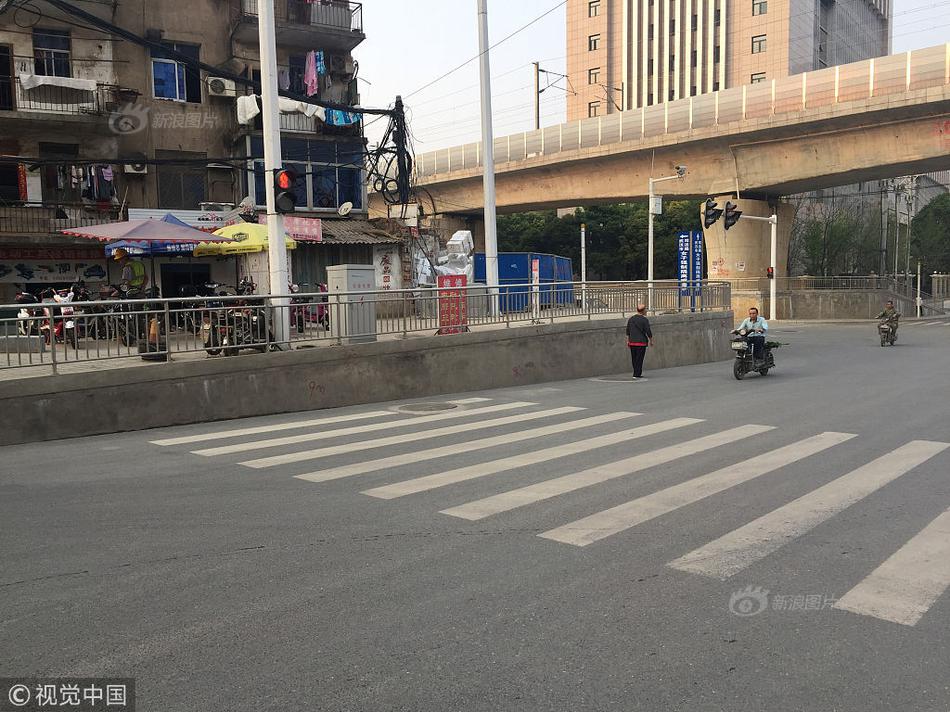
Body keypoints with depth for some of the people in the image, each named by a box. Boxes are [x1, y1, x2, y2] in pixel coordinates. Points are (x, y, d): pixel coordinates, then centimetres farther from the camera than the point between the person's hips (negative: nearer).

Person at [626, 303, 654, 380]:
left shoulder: (631, 319, 7)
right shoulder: (645, 320, -9)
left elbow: (628, 331, 11)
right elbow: (648, 332, -8)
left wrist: (628, 340, 18)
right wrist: (651, 341, 4)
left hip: (632, 342, 5)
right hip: (641, 342, -5)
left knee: (634, 359, 13)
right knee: (639, 359, -2)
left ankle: (638, 373, 22)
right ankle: (636, 375, -5)